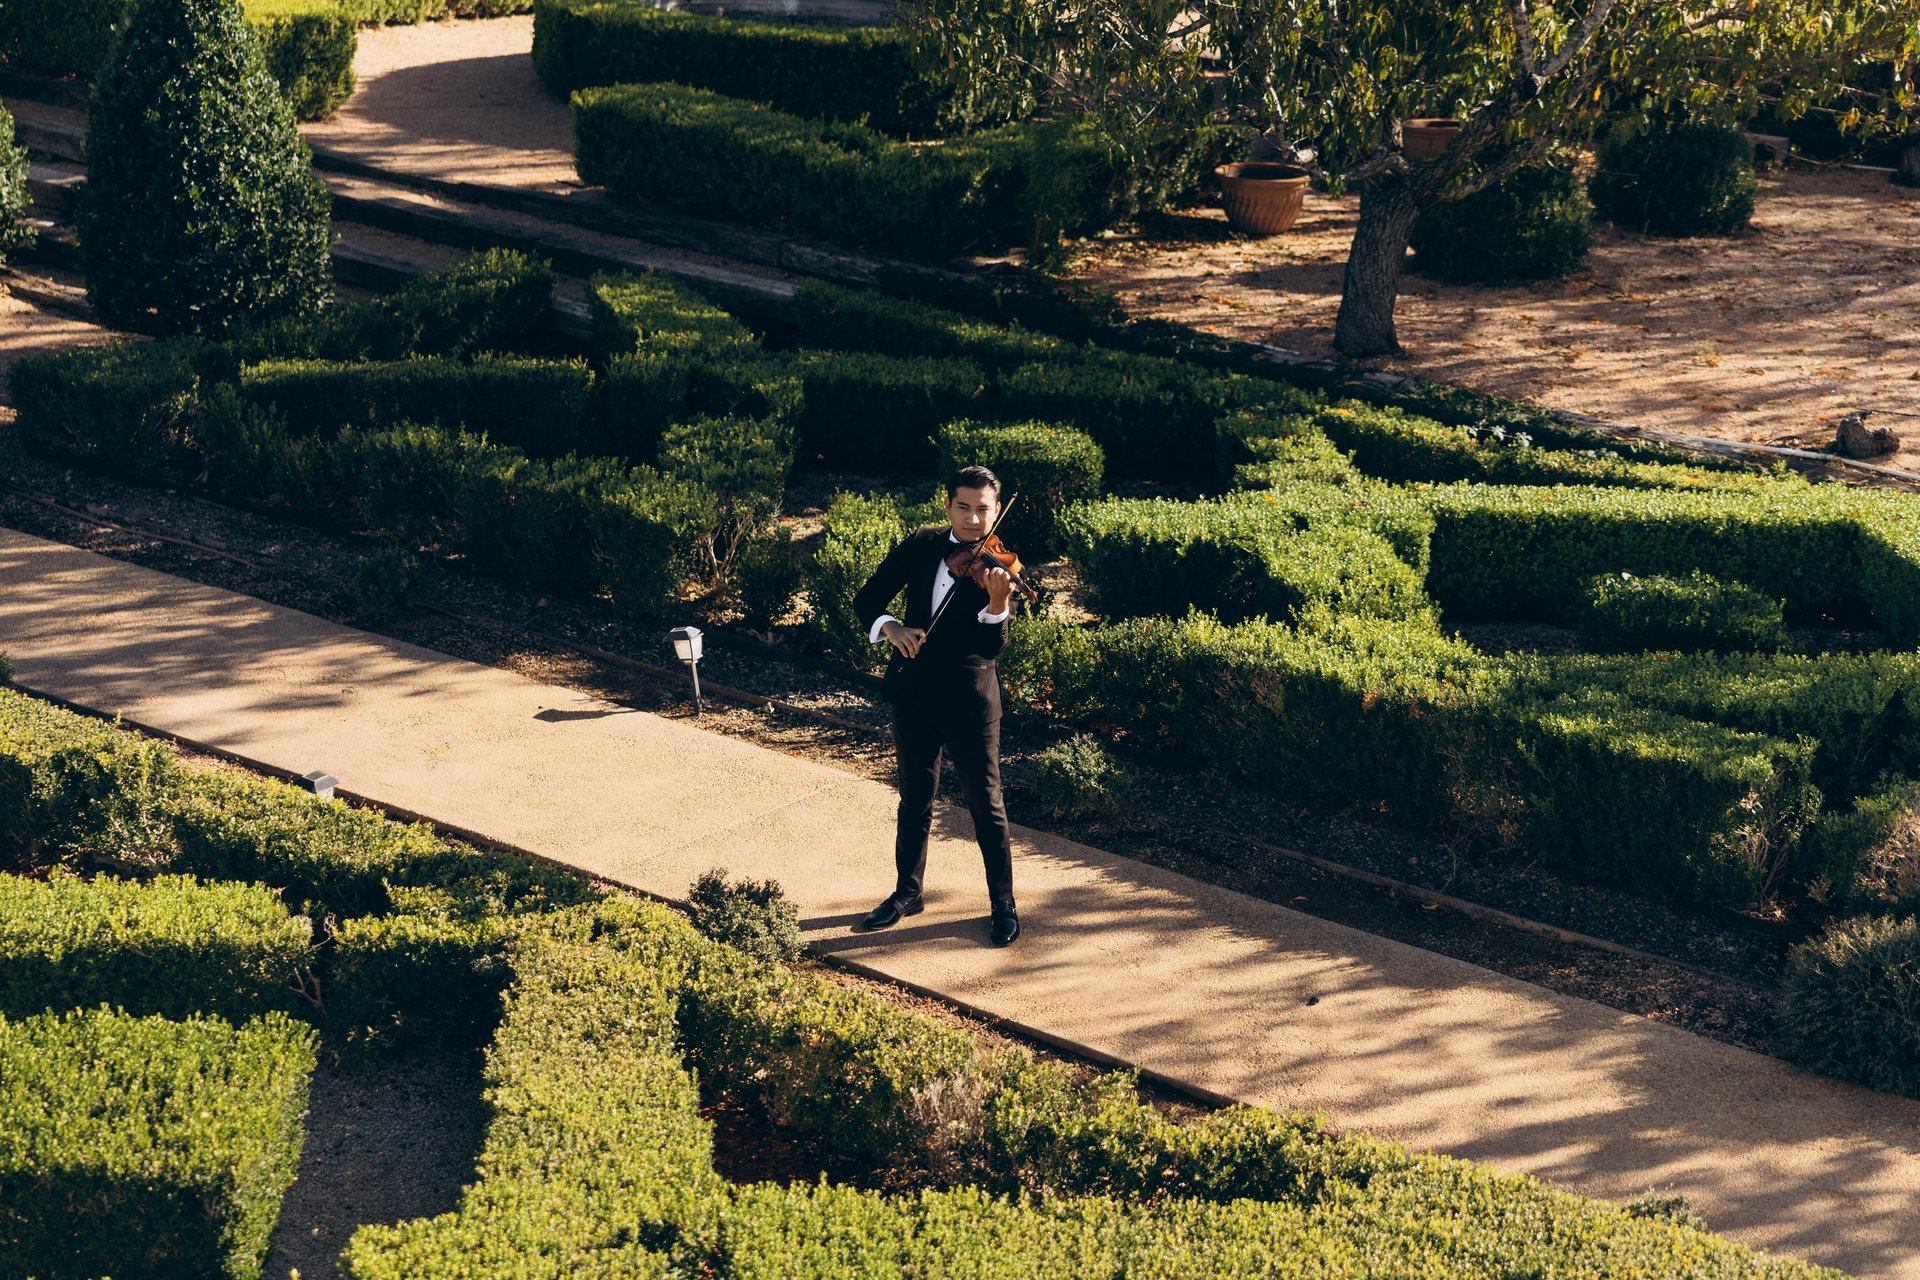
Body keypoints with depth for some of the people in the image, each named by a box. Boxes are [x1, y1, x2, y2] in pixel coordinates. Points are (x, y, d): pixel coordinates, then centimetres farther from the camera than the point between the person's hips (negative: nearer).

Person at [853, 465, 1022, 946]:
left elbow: (991, 646, -21)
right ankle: (906, 892, 32)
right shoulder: (920, 546, 0)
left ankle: (1003, 904, 14)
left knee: (985, 802, 2)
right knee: (915, 798, 18)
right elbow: (867, 598, 2)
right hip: (913, 690, 4)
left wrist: (998, 603, -40)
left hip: (968, 697, -4)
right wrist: (889, 627, -19)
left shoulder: (998, 567, -11)